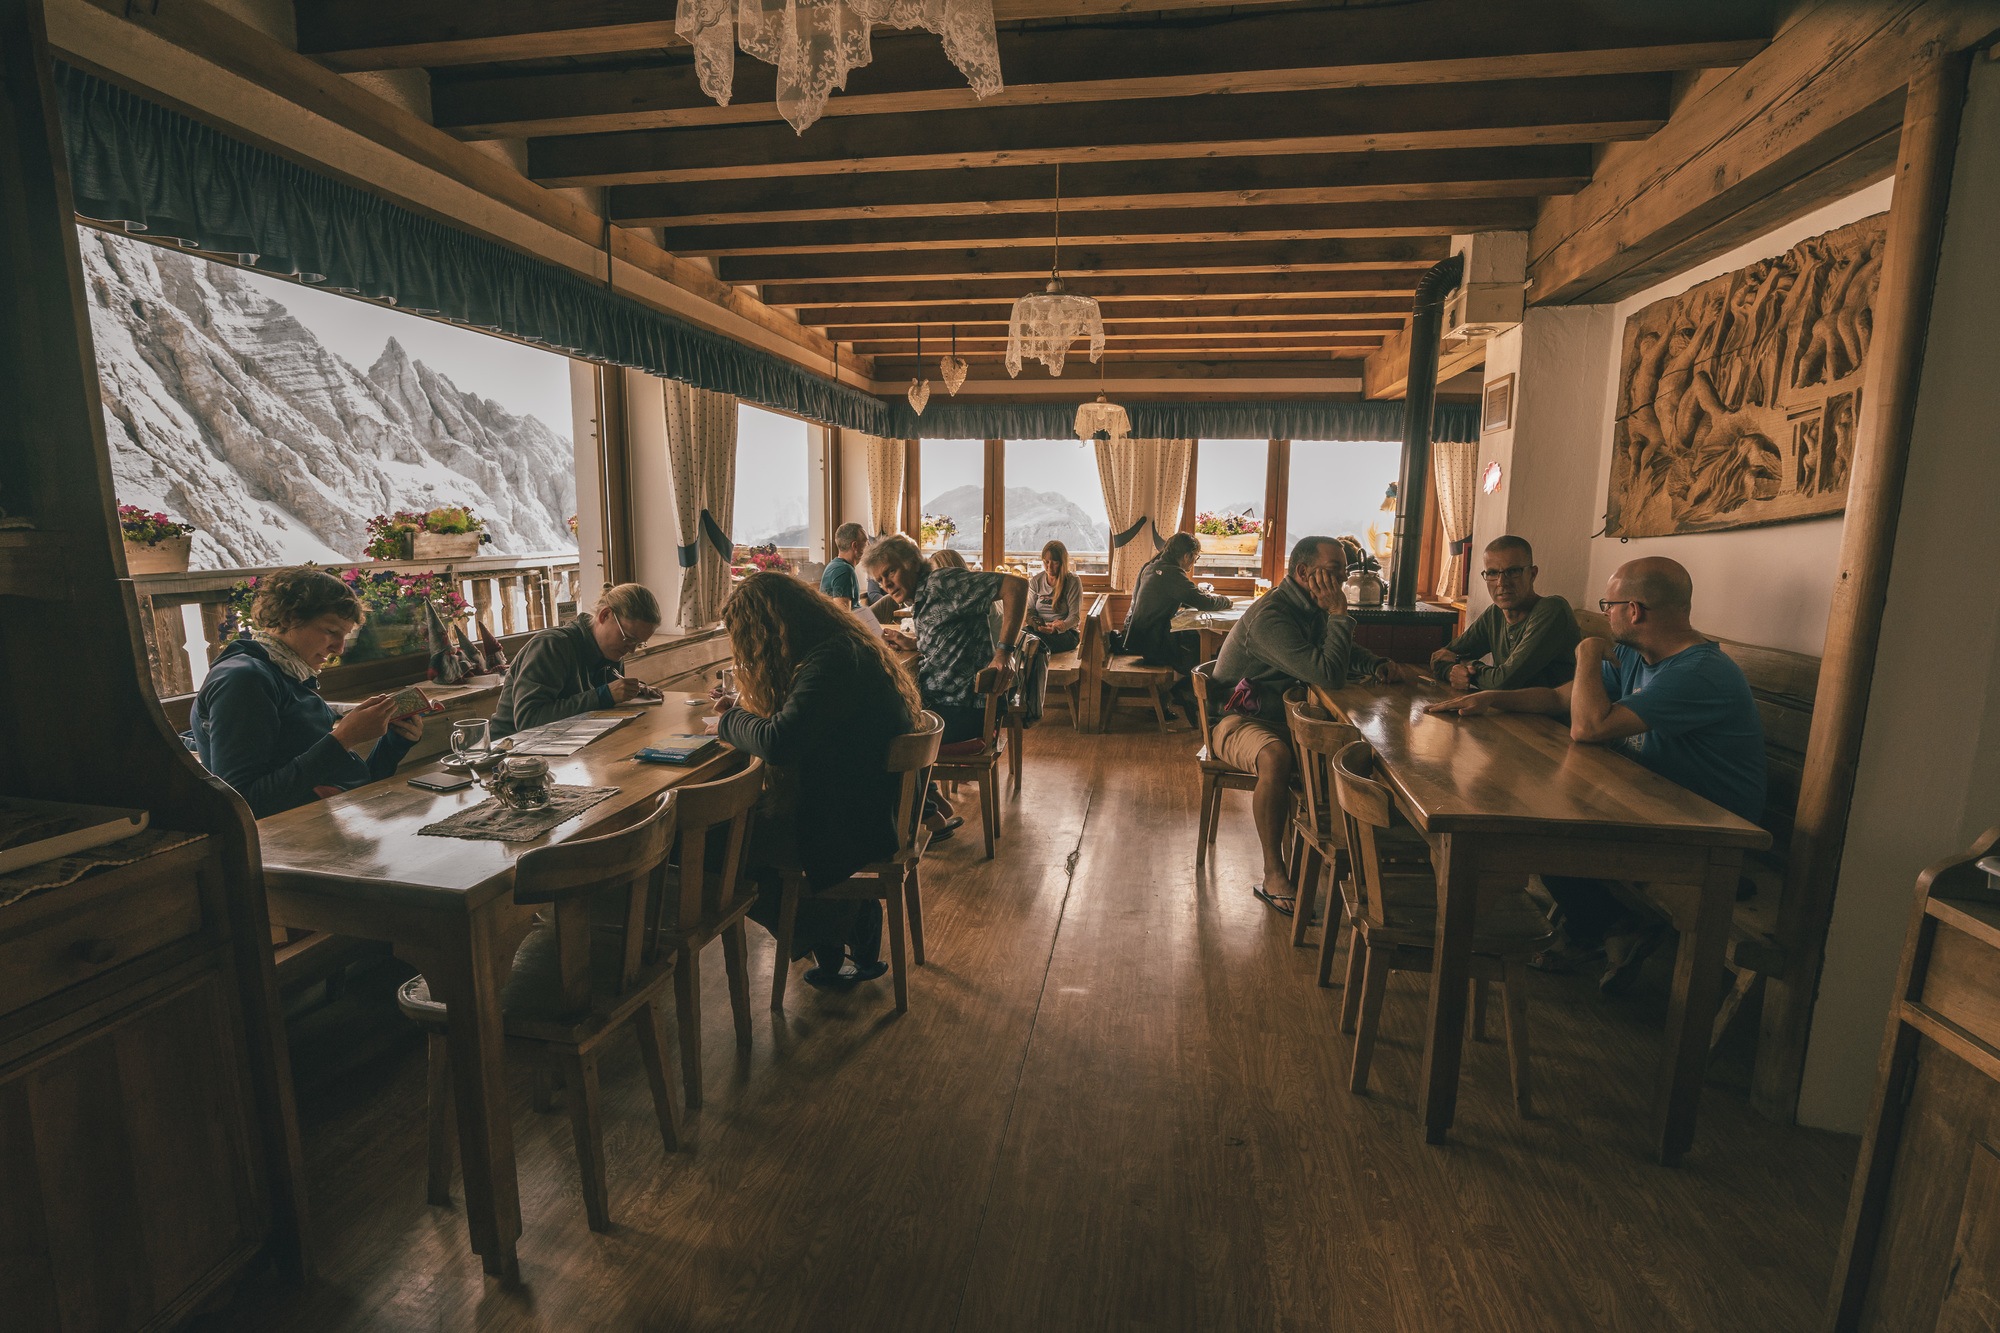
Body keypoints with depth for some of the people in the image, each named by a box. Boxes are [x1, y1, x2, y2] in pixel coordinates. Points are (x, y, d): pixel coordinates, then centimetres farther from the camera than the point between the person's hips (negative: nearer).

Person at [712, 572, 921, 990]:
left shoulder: (833, 662, -24)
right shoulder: (836, 647, 7)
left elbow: (778, 743, -30)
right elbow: (796, 717, 21)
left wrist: (730, 721, -12)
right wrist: (745, 706, 8)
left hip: (856, 821, -10)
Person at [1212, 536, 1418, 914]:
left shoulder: (1311, 608, 6)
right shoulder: (1271, 616, -24)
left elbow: (1348, 653, 21)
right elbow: (1329, 675, -32)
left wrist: (1380, 667, -1)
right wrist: (1339, 614, -23)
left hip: (1285, 717, 9)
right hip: (1238, 720, -9)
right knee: (1276, 757, -39)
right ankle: (1273, 876, -26)